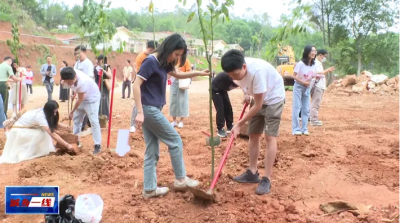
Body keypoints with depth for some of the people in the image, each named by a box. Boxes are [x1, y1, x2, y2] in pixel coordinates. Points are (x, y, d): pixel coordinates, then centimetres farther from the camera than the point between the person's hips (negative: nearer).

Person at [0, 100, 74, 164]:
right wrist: (67, 145, -36)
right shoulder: (40, 116, -32)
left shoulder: (44, 112, -8)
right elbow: (52, 134, -36)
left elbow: (55, 123, 5)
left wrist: (66, 127, -12)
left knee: (46, 129, -6)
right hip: (18, 131, -8)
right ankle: (26, 155, -16)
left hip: (26, 128, 9)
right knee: (41, 134, -25)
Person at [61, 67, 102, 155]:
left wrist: (72, 112, -15)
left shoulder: (82, 82, -40)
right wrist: (74, 93, 11)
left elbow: (80, 100, -27)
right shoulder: (71, 75, -21)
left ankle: (97, 145, -8)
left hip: (92, 98, -8)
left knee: (93, 121, -13)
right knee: (76, 119, 13)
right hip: (82, 97, 8)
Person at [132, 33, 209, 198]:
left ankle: (150, 189, 16)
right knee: (175, 141, 2)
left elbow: (178, 75, 28)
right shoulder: (150, 61, -16)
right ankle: (180, 179, 17)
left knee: (152, 150, 11)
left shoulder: (163, 63, 12)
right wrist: (140, 112, -26)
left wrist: (198, 73, 16)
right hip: (149, 109, -9)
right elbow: (136, 85, -21)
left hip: (151, 110, 9)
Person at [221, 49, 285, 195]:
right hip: (258, 98, 7)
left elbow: (258, 105, -31)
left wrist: (239, 124, -27)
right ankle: (252, 172, 17)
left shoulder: (257, 71, -39)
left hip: (273, 98, -7)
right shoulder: (236, 70, -18)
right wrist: (246, 94, -5)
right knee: (253, 134, 7)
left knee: (270, 136, -13)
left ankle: (266, 179, -10)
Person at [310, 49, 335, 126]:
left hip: (320, 87, 11)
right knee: (315, 104, -9)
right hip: (317, 86, -11)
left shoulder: (319, 63, 21)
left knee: (317, 104, 13)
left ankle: (314, 119, 18)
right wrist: (327, 70, -12)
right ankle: (313, 120, -7)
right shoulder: (316, 63, -11)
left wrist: (327, 71, 14)